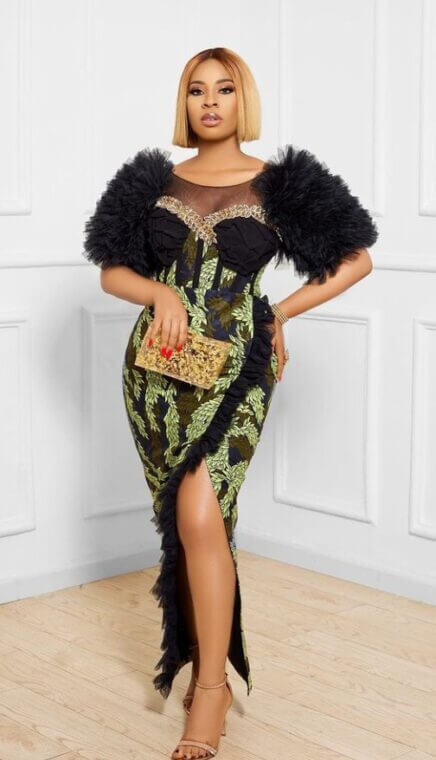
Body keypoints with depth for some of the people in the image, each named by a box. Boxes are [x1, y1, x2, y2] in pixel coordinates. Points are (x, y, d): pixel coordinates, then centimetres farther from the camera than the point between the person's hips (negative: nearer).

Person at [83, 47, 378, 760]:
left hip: (234, 368, -3)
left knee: (199, 516, -18)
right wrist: (163, 293, -8)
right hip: (159, 364, 4)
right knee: (182, 521, 7)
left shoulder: (279, 185, 2)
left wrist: (281, 312, 2)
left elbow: (357, 258, 8)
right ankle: (208, 664, 21)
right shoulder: (153, 182, 10)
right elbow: (113, 272, 12)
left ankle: (210, 690, -8)